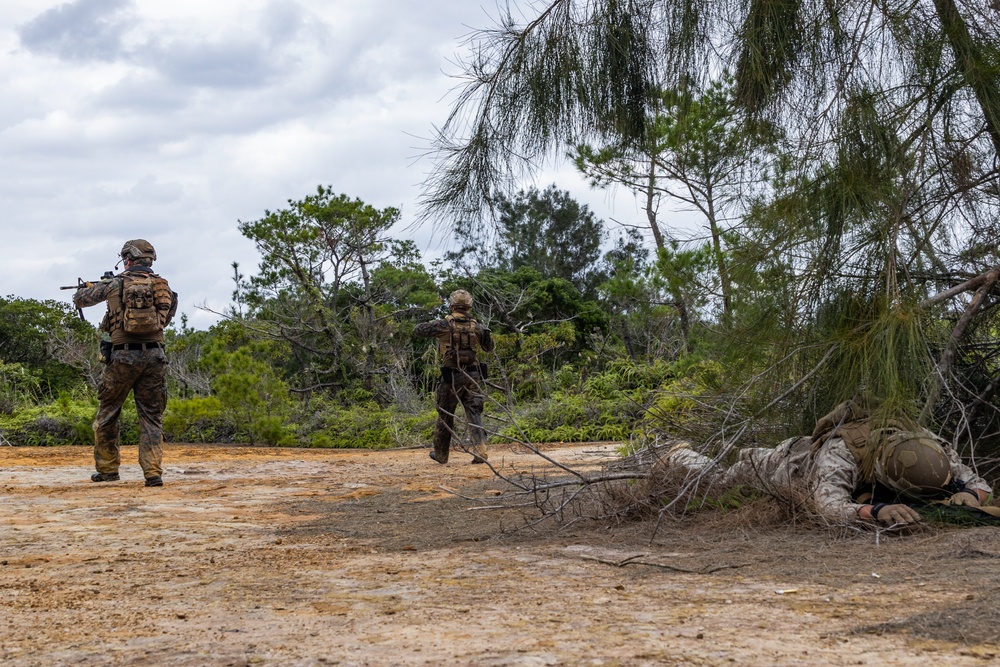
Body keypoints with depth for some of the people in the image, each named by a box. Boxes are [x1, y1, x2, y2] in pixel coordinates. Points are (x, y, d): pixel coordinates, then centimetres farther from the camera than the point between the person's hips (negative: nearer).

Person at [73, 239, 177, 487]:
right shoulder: (163, 286, 7)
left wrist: (84, 290, 37)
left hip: (123, 357, -2)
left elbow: (80, 300, 13)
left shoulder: (116, 284, 1)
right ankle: (153, 472, -7)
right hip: (154, 357, 2)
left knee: (107, 414, 14)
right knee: (152, 416, 5)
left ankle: (107, 469, 20)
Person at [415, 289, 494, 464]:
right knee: (474, 414, 1)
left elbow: (418, 330, 1)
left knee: (445, 416, 12)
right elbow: (489, 347, 17)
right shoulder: (476, 327, 2)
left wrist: (432, 325, 19)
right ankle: (480, 451, -17)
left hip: (452, 377, -2)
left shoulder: (444, 325, -8)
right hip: (473, 375, 2)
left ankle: (441, 454, 24)